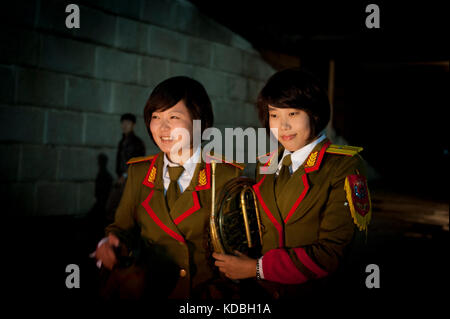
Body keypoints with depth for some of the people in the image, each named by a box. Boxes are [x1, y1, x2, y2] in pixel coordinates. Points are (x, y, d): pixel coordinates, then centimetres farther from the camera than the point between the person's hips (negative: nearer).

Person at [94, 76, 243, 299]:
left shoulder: (226, 176, -4)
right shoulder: (138, 172, 7)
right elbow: (123, 228, 12)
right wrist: (111, 245, -9)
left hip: (206, 291, -4)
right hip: (151, 290, 4)